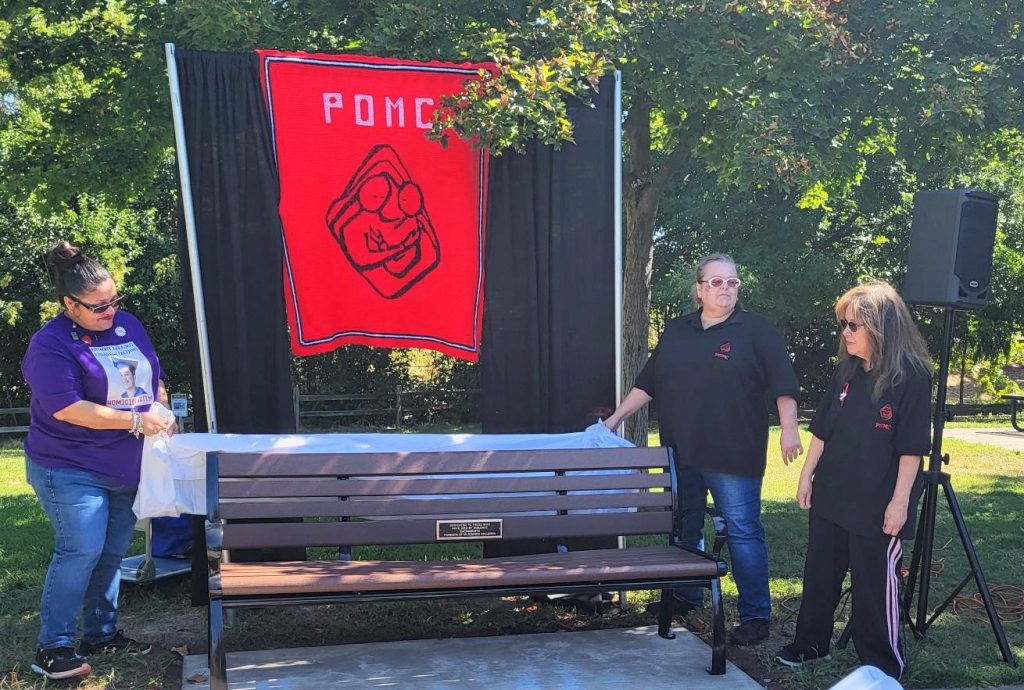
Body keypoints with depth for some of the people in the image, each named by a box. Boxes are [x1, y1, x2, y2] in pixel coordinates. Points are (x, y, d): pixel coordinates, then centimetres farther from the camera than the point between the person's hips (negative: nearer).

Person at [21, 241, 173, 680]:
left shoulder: (127, 324, 5)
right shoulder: (51, 344, -14)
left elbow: (154, 379, 17)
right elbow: (67, 408, -22)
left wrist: (164, 422, 7)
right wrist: (135, 420, -22)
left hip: (126, 468, 7)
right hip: (70, 470, -7)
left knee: (112, 554, 13)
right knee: (81, 552, -11)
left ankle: (101, 634, 26)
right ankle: (52, 647, 2)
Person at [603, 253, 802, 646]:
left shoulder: (756, 330, -1)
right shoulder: (675, 332, 13)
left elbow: (783, 386, -5)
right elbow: (648, 383, 16)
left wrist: (789, 430, -15)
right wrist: (616, 418, 13)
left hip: (734, 455, -5)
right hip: (681, 453, 6)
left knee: (743, 531, -4)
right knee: (683, 527, 17)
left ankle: (755, 615, 5)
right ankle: (685, 597, 34)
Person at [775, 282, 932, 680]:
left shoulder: (912, 378, -13)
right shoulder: (846, 373, 4)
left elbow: (912, 448, -14)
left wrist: (900, 500, -15)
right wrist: (807, 477, 9)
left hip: (877, 505, -6)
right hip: (830, 497, 6)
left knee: (875, 585, 5)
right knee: (819, 576, 16)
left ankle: (883, 668, 21)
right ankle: (810, 644, 32)